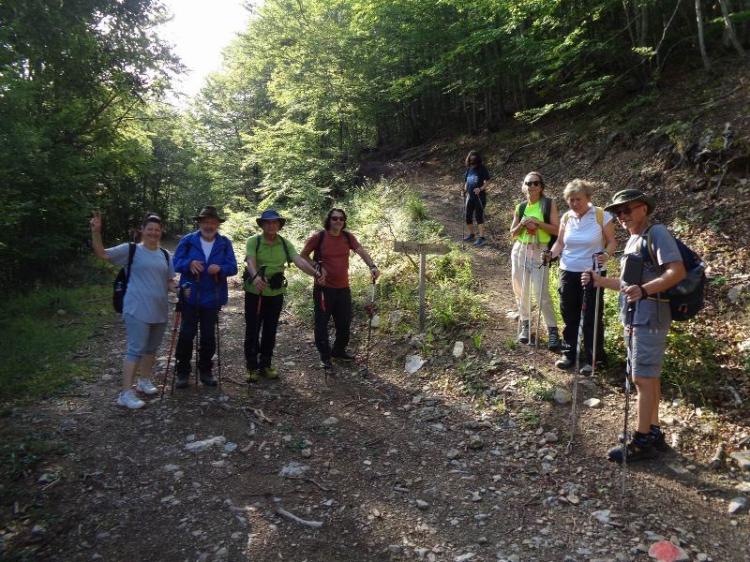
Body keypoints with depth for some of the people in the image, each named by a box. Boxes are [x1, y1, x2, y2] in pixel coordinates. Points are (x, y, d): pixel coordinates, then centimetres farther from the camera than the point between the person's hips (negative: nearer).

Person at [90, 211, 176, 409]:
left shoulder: (165, 255, 10)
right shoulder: (131, 249, -4)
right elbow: (102, 253, -11)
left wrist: (177, 288, -7)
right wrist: (96, 232, -24)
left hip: (160, 310, 6)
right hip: (137, 310, -6)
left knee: (151, 349, 18)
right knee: (135, 350, -8)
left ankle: (144, 381, 36)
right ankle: (126, 393, -3)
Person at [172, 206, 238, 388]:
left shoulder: (225, 243, 1)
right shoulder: (187, 240, -1)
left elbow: (233, 267, -5)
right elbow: (176, 263, -4)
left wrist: (220, 268, -26)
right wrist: (190, 263, -25)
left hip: (213, 297, 1)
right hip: (190, 296, -1)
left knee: (209, 336, 11)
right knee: (186, 335, 2)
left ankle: (205, 371, 25)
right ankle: (182, 372, 15)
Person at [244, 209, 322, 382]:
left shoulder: (285, 244, -1)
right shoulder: (253, 241, -10)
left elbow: (299, 260, -14)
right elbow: (251, 261, -26)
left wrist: (315, 273, -32)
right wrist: (255, 276, -48)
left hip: (276, 294, 3)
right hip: (254, 293, -3)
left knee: (270, 331, 12)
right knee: (252, 330, 3)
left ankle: (265, 365, 26)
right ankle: (252, 367, 16)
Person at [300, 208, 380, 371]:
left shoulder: (348, 237, 2)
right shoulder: (319, 237, -7)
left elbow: (361, 251, -10)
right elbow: (303, 255, 1)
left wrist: (372, 266, -26)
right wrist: (317, 267, -12)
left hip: (343, 288, 4)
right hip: (324, 288, -4)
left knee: (344, 322, 14)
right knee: (322, 322, 2)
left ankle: (339, 351, 34)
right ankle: (325, 356, 16)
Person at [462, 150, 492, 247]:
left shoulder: (482, 169, -7)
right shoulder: (468, 170, 10)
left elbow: (486, 182, -10)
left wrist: (480, 189, -26)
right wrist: (465, 194, 12)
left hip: (479, 197, -6)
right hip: (470, 197, 6)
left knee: (479, 217, -9)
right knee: (468, 217, 10)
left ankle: (481, 237, -7)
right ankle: (471, 235, 26)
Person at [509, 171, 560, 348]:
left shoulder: (549, 204, -1)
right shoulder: (520, 207, 9)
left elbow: (556, 230, -6)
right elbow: (513, 233, 12)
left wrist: (538, 222, -17)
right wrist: (522, 224, -7)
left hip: (539, 251, -4)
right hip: (520, 250, 4)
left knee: (541, 292, -11)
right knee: (521, 290, 8)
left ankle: (553, 330, -3)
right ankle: (525, 325, 23)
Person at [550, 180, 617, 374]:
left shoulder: (602, 216, -10)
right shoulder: (566, 218, 2)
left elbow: (611, 241, -5)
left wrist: (606, 254, -25)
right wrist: (552, 254, -9)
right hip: (568, 272, 4)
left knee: (592, 318, 2)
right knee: (569, 315, 12)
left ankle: (591, 359, 14)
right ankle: (569, 354, 26)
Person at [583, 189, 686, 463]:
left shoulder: (657, 233, -11)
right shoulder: (633, 240, 17)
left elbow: (677, 272, -23)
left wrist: (644, 290, -35)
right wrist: (600, 280, 15)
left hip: (649, 318, -10)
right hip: (634, 318, 10)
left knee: (643, 378, -5)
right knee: (648, 377, 15)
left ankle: (642, 441, 3)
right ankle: (653, 433, 25)